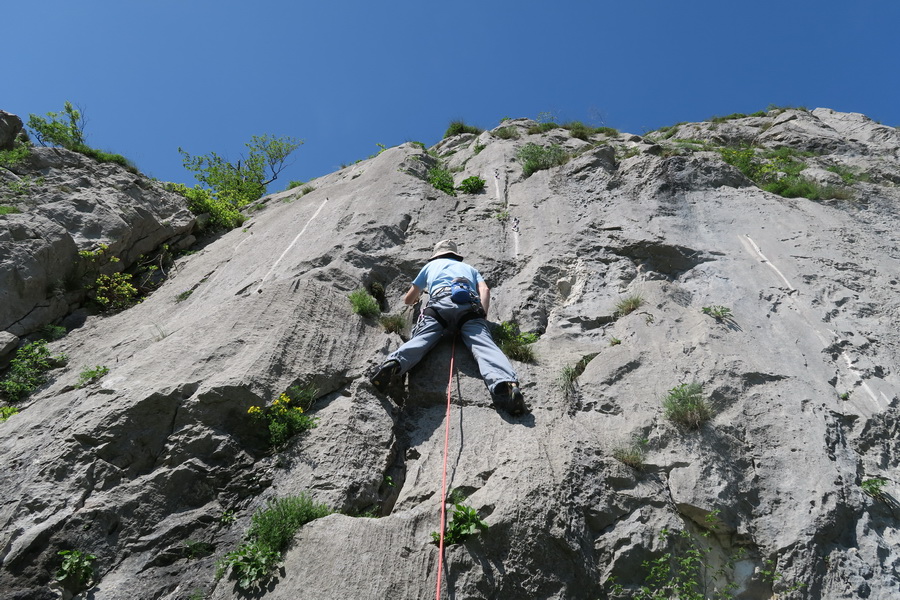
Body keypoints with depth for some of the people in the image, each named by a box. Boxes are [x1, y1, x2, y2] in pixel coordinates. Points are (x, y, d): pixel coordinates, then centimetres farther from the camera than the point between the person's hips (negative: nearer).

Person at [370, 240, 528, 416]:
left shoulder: (431, 265, 39)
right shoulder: (469, 268, 41)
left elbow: (408, 300, 44)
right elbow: (485, 290, 18)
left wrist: (415, 299, 65)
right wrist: (482, 316, 16)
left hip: (440, 303, 0)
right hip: (470, 306, 0)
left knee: (420, 340, -18)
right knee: (484, 345, -21)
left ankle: (394, 363, -50)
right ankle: (505, 384, -49)